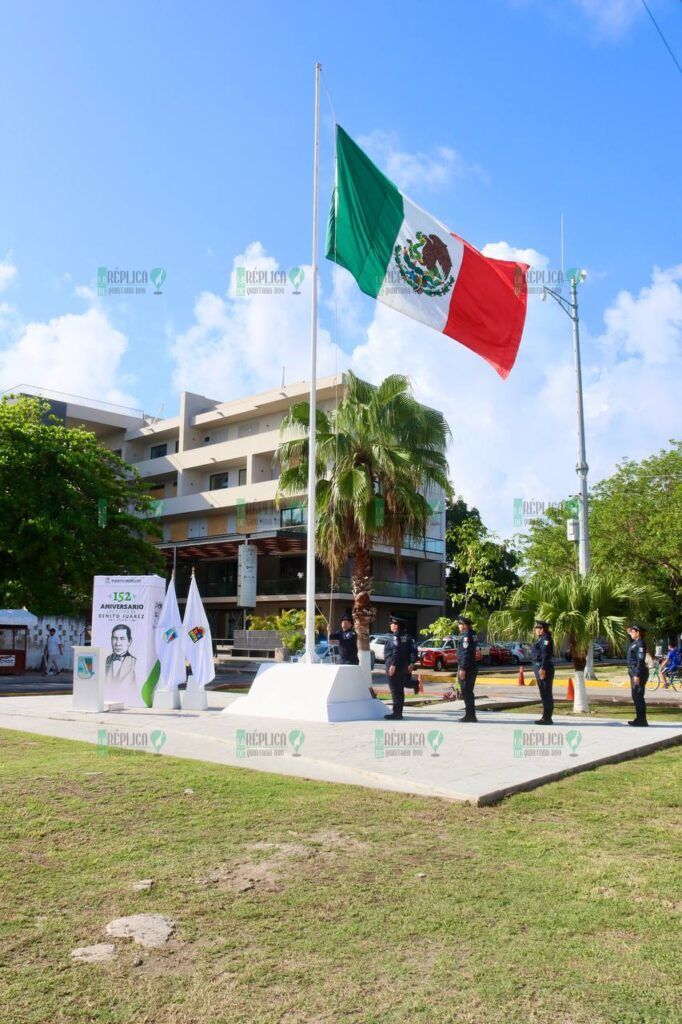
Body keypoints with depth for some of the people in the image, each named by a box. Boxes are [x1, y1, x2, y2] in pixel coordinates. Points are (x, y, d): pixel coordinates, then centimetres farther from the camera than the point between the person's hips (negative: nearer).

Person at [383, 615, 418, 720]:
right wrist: (412, 663, 8)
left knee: (395, 690, -2)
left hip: (394, 667, -8)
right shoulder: (407, 636, 10)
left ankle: (397, 713, 1)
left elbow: (396, 651, -25)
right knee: (400, 689, 25)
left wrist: (393, 665, -24)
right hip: (404, 666, 8)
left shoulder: (394, 637, -14)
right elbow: (414, 649, 6)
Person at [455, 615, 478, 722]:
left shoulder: (466, 636, -16)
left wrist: (462, 669, -21)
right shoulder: (472, 634, 13)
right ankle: (471, 715, 21)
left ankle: (469, 715, -1)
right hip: (473, 667, 10)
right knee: (469, 692, 15)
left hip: (466, 668, -10)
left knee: (466, 692, -4)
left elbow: (466, 653, -22)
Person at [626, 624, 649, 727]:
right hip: (634, 672, 10)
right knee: (636, 696, 14)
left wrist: (637, 675, -25)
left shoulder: (640, 643, -16)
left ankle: (642, 720, -3)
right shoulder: (635, 642, 13)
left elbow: (641, 660, -22)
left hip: (638, 672, -10)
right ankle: (639, 718, 21)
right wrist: (630, 634, 30)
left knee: (638, 696, -7)